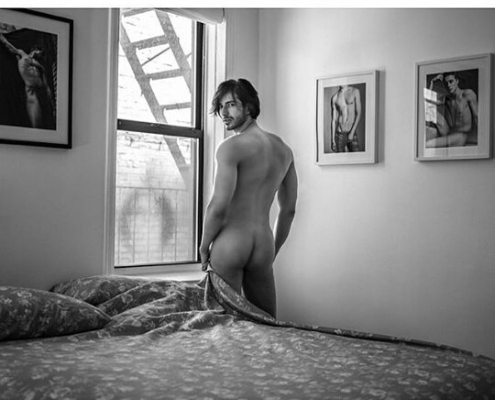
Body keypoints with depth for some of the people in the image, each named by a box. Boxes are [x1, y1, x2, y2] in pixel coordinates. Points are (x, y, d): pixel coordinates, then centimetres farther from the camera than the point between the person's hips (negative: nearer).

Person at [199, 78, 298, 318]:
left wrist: (204, 247, -3)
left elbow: (219, 206, -17)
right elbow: (289, 210, 15)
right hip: (264, 244, 6)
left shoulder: (230, 147, -10)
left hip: (230, 243, -6)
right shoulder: (283, 149, 11)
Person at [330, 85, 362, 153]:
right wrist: (333, 140, 1)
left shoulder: (355, 91, 3)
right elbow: (334, 120, 6)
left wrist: (352, 132, -9)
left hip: (352, 133, -1)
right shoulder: (334, 98, 7)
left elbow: (359, 114, 0)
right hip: (339, 134, 1)